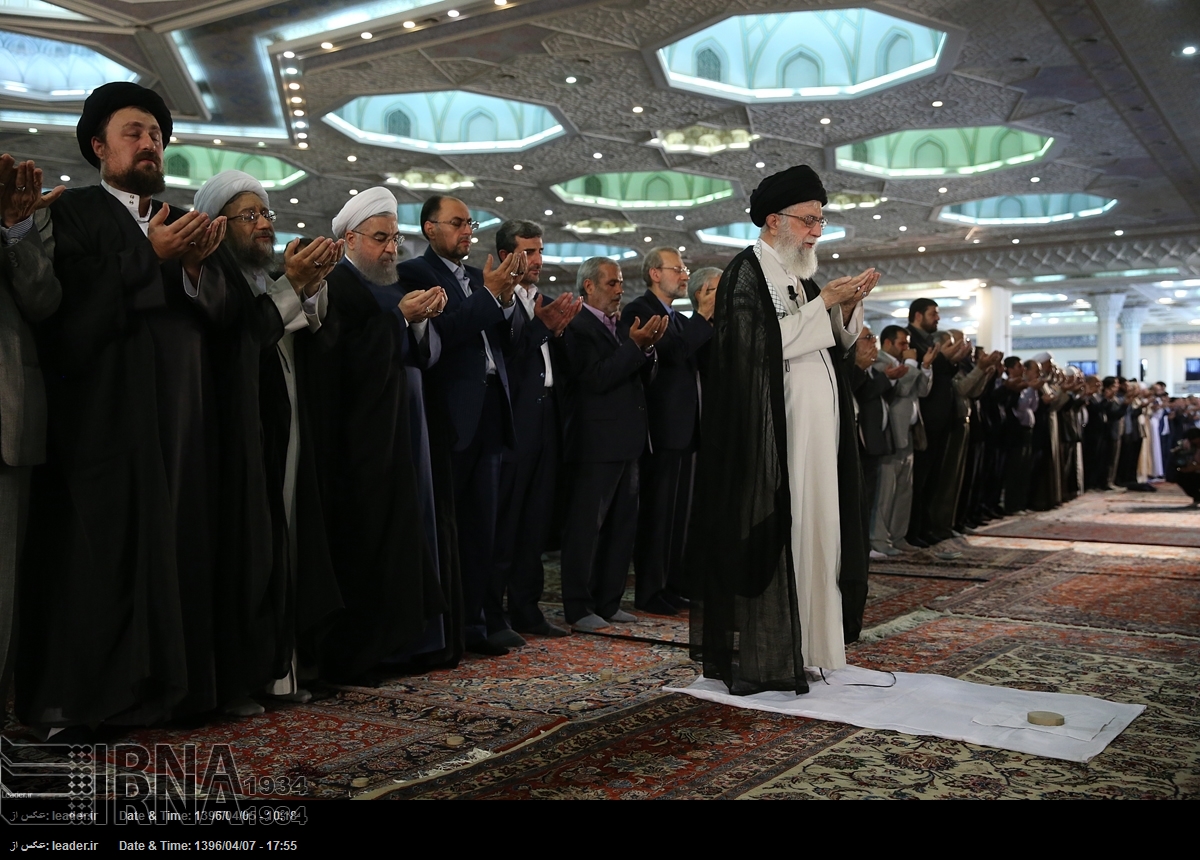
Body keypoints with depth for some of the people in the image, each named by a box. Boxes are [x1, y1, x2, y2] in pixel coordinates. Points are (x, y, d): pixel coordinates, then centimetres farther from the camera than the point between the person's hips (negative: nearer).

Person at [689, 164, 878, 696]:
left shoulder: (800, 276, 18)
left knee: (810, 529, 9)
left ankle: (798, 642, 16)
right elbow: (762, 343, -19)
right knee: (769, 535, -7)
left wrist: (849, 307, 0)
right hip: (770, 432, -9)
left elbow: (836, 346, 18)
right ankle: (757, 657, 0)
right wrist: (823, 302, -15)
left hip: (815, 433, 9)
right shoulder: (747, 272, -6)